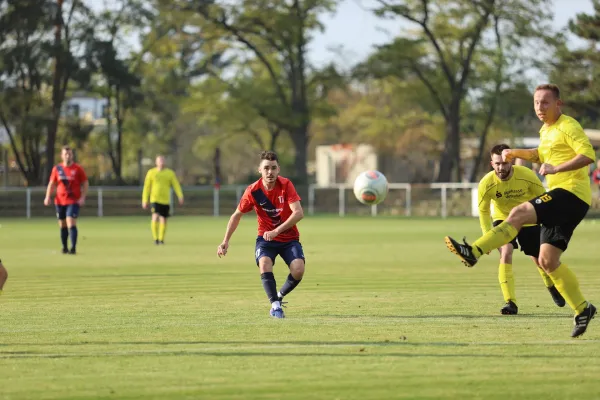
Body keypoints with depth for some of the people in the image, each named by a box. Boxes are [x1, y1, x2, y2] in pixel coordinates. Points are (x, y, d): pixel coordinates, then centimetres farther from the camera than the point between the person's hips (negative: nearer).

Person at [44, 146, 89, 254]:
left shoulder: (77, 169, -3)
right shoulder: (57, 169, 6)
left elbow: (85, 183, 2)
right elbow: (51, 184, 13)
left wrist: (82, 197, -9)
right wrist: (48, 197, 1)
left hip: (73, 201, -4)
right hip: (60, 201, 4)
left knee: (71, 223, -16)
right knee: (62, 225, 11)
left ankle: (73, 248, -17)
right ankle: (64, 247, 24)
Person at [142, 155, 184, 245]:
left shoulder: (170, 173, 5)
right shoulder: (151, 173, 2)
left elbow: (176, 185, -1)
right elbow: (146, 187, 5)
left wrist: (180, 196, -15)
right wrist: (144, 201, 3)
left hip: (165, 200, 2)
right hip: (155, 200, -2)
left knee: (163, 220, 5)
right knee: (155, 217, -19)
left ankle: (161, 239, 20)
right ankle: (155, 238, -10)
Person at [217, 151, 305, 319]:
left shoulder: (286, 185, -16)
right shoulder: (253, 191, -11)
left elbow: (298, 213, -25)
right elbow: (237, 215, 3)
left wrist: (276, 231, -34)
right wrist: (226, 241, -4)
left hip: (289, 238, 0)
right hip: (265, 237, 0)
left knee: (298, 270, -23)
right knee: (264, 263, -31)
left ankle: (280, 296, 7)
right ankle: (275, 305, -19)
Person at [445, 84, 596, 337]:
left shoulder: (567, 127, -7)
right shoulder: (546, 130, 21)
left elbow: (588, 155, -20)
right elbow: (542, 155, 40)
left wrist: (556, 168, -28)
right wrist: (516, 153, 23)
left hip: (572, 192, -10)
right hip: (562, 196, 10)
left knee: (519, 213, -24)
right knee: (547, 260, 4)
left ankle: (474, 252, -32)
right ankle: (582, 309, 8)